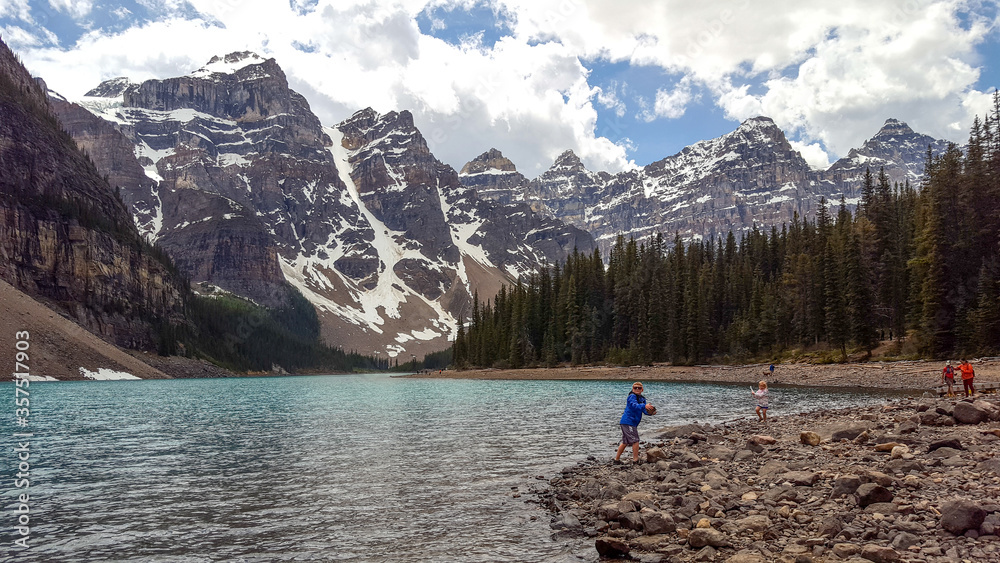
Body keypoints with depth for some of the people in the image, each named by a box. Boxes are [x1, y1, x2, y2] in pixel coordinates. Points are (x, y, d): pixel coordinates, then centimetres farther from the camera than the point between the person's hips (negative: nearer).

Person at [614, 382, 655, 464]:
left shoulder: (642, 399, 15)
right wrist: (644, 406, -46)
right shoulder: (632, 396, -11)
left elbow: (644, 410, 4)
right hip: (628, 422, -10)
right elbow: (634, 405, -30)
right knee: (635, 440, -9)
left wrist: (649, 411, -18)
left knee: (625, 442, 16)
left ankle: (617, 459, 24)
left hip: (632, 423, 10)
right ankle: (635, 460, -4)